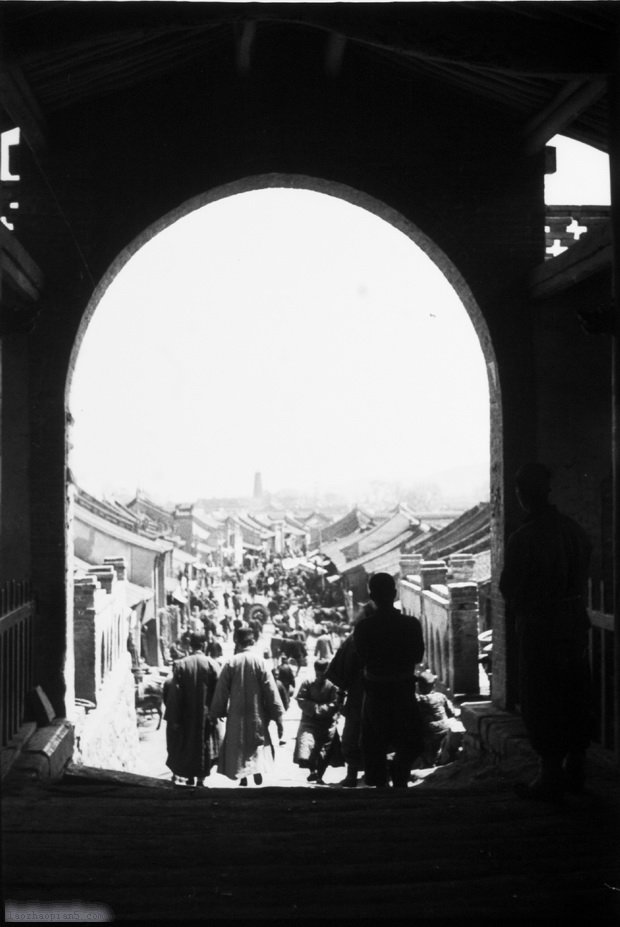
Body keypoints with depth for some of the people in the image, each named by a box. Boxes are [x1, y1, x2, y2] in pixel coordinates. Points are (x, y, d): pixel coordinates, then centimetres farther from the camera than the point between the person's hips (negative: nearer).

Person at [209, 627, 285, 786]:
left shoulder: (230, 663, -5)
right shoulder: (259, 661, -8)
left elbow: (221, 691, -1)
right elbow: (271, 690, -9)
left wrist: (215, 713, 11)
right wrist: (278, 716, -4)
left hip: (236, 714, 1)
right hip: (257, 714, -1)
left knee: (237, 745, 13)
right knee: (259, 742, 13)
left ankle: (242, 777, 11)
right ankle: (258, 769, -8)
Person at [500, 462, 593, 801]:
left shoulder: (523, 539, -20)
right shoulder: (576, 530, 1)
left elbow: (508, 588, -13)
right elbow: (583, 579, 7)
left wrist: (518, 609, 7)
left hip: (539, 630, -6)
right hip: (576, 622, 6)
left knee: (541, 703, 4)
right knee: (576, 696, 15)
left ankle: (551, 777, 8)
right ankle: (576, 769, 26)